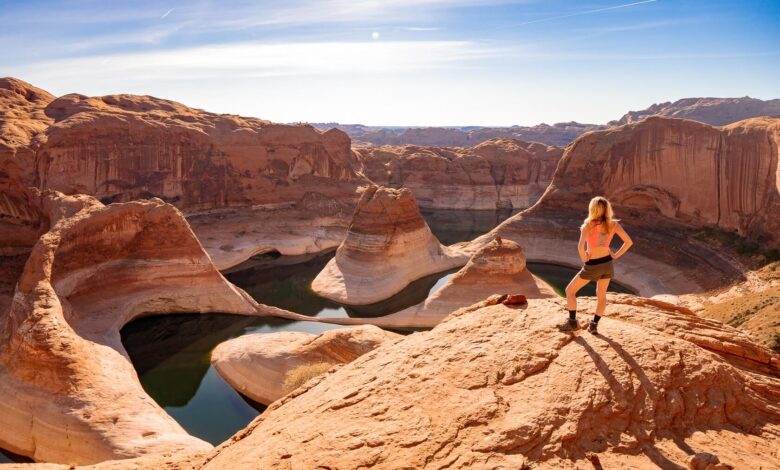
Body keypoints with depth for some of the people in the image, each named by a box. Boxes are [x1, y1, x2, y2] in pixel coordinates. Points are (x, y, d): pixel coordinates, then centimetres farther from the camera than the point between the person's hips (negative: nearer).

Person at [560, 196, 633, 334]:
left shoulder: (588, 225, -17)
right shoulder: (613, 224, -5)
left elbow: (580, 246, -29)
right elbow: (629, 242, -4)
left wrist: (583, 258, -11)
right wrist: (616, 255, 3)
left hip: (592, 266, -4)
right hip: (607, 264, 4)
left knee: (570, 290, 15)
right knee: (601, 295, 24)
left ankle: (572, 322, 18)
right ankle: (594, 325, 25)